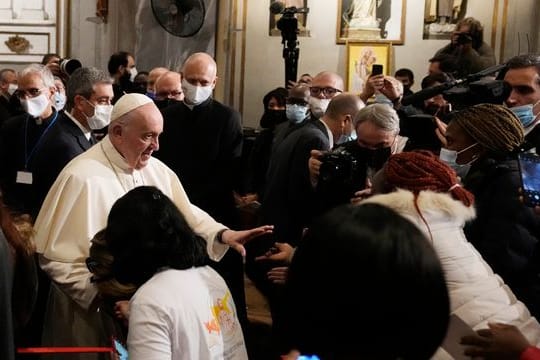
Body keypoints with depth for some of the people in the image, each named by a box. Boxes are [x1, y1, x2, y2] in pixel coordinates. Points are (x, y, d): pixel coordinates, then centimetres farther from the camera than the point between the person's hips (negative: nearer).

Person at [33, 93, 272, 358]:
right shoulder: (82, 177, -19)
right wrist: (101, 296, -22)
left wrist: (222, 234, -10)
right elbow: (54, 257, -18)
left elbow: (185, 215, 8)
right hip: (92, 309, -6)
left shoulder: (157, 170, 2)